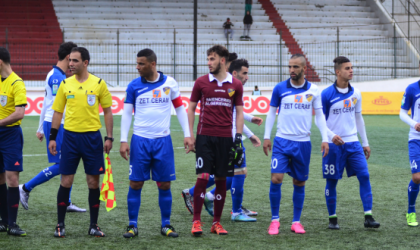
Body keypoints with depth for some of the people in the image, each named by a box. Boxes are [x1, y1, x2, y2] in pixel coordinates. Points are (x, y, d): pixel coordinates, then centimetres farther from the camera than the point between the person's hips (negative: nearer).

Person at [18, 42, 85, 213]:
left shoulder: (57, 75, 15)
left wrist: (41, 128, 24)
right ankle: (25, 189, 2)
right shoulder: (56, 77, -16)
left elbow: (46, 103, 21)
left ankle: (66, 203, 11)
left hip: (60, 126, 10)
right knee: (60, 165, -7)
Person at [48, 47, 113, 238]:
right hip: (70, 136, 1)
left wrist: (109, 137, -2)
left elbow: (107, 111, 4)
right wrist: (52, 138, 5)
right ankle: (60, 225, 9)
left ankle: (94, 225, 13)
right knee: (66, 181, 1)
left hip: (92, 137, -1)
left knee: (93, 182, 3)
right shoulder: (65, 84, 4)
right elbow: (57, 112, 10)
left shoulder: (99, 84, 0)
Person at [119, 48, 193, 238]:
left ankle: (166, 225, 15)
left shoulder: (169, 83, 1)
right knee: (135, 183, -1)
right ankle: (132, 226, 8)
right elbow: (127, 113, 4)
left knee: (164, 185, 3)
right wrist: (123, 141, -3)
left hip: (163, 141, 0)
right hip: (140, 140, 0)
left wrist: (187, 135, 2)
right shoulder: (134, 86, 1)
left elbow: (180, 108, 8)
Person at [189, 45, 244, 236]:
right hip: (204, 136, -1)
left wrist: (238, 138, 1)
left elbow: (239, 113, 10)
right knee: (203, 176, -9)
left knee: (221, 179, 4)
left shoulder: (235, 85, 6)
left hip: (225, 138, 1)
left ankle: (216, 223, 12)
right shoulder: (201, 82, 4)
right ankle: (196, 221, -2)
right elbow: (191, 109, 9)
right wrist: (190, 135, 1)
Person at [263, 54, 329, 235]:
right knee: (276, 178, -12)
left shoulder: (313, 90, 2)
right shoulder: (280, 88, 0)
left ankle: (296, 222, 18)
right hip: (282, 140, -1)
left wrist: (324, 139, -1)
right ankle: (275, 220, 1)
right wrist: (266, 136, 5)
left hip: (303, 143, 1)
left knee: (299, 183, 7)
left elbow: (319, 115, 8)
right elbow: (271, 112, 9)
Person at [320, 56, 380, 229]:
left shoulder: (356, 94, 6)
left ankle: (368, 217, -7)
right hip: (333, 144, -4)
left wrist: (365, 142, 16)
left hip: (353, 143, 4)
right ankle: (332, 219, 15)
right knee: (332, 181, 3)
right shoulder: (327, 94, -8)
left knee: (364, 176, -8)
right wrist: (331, 135, -20)